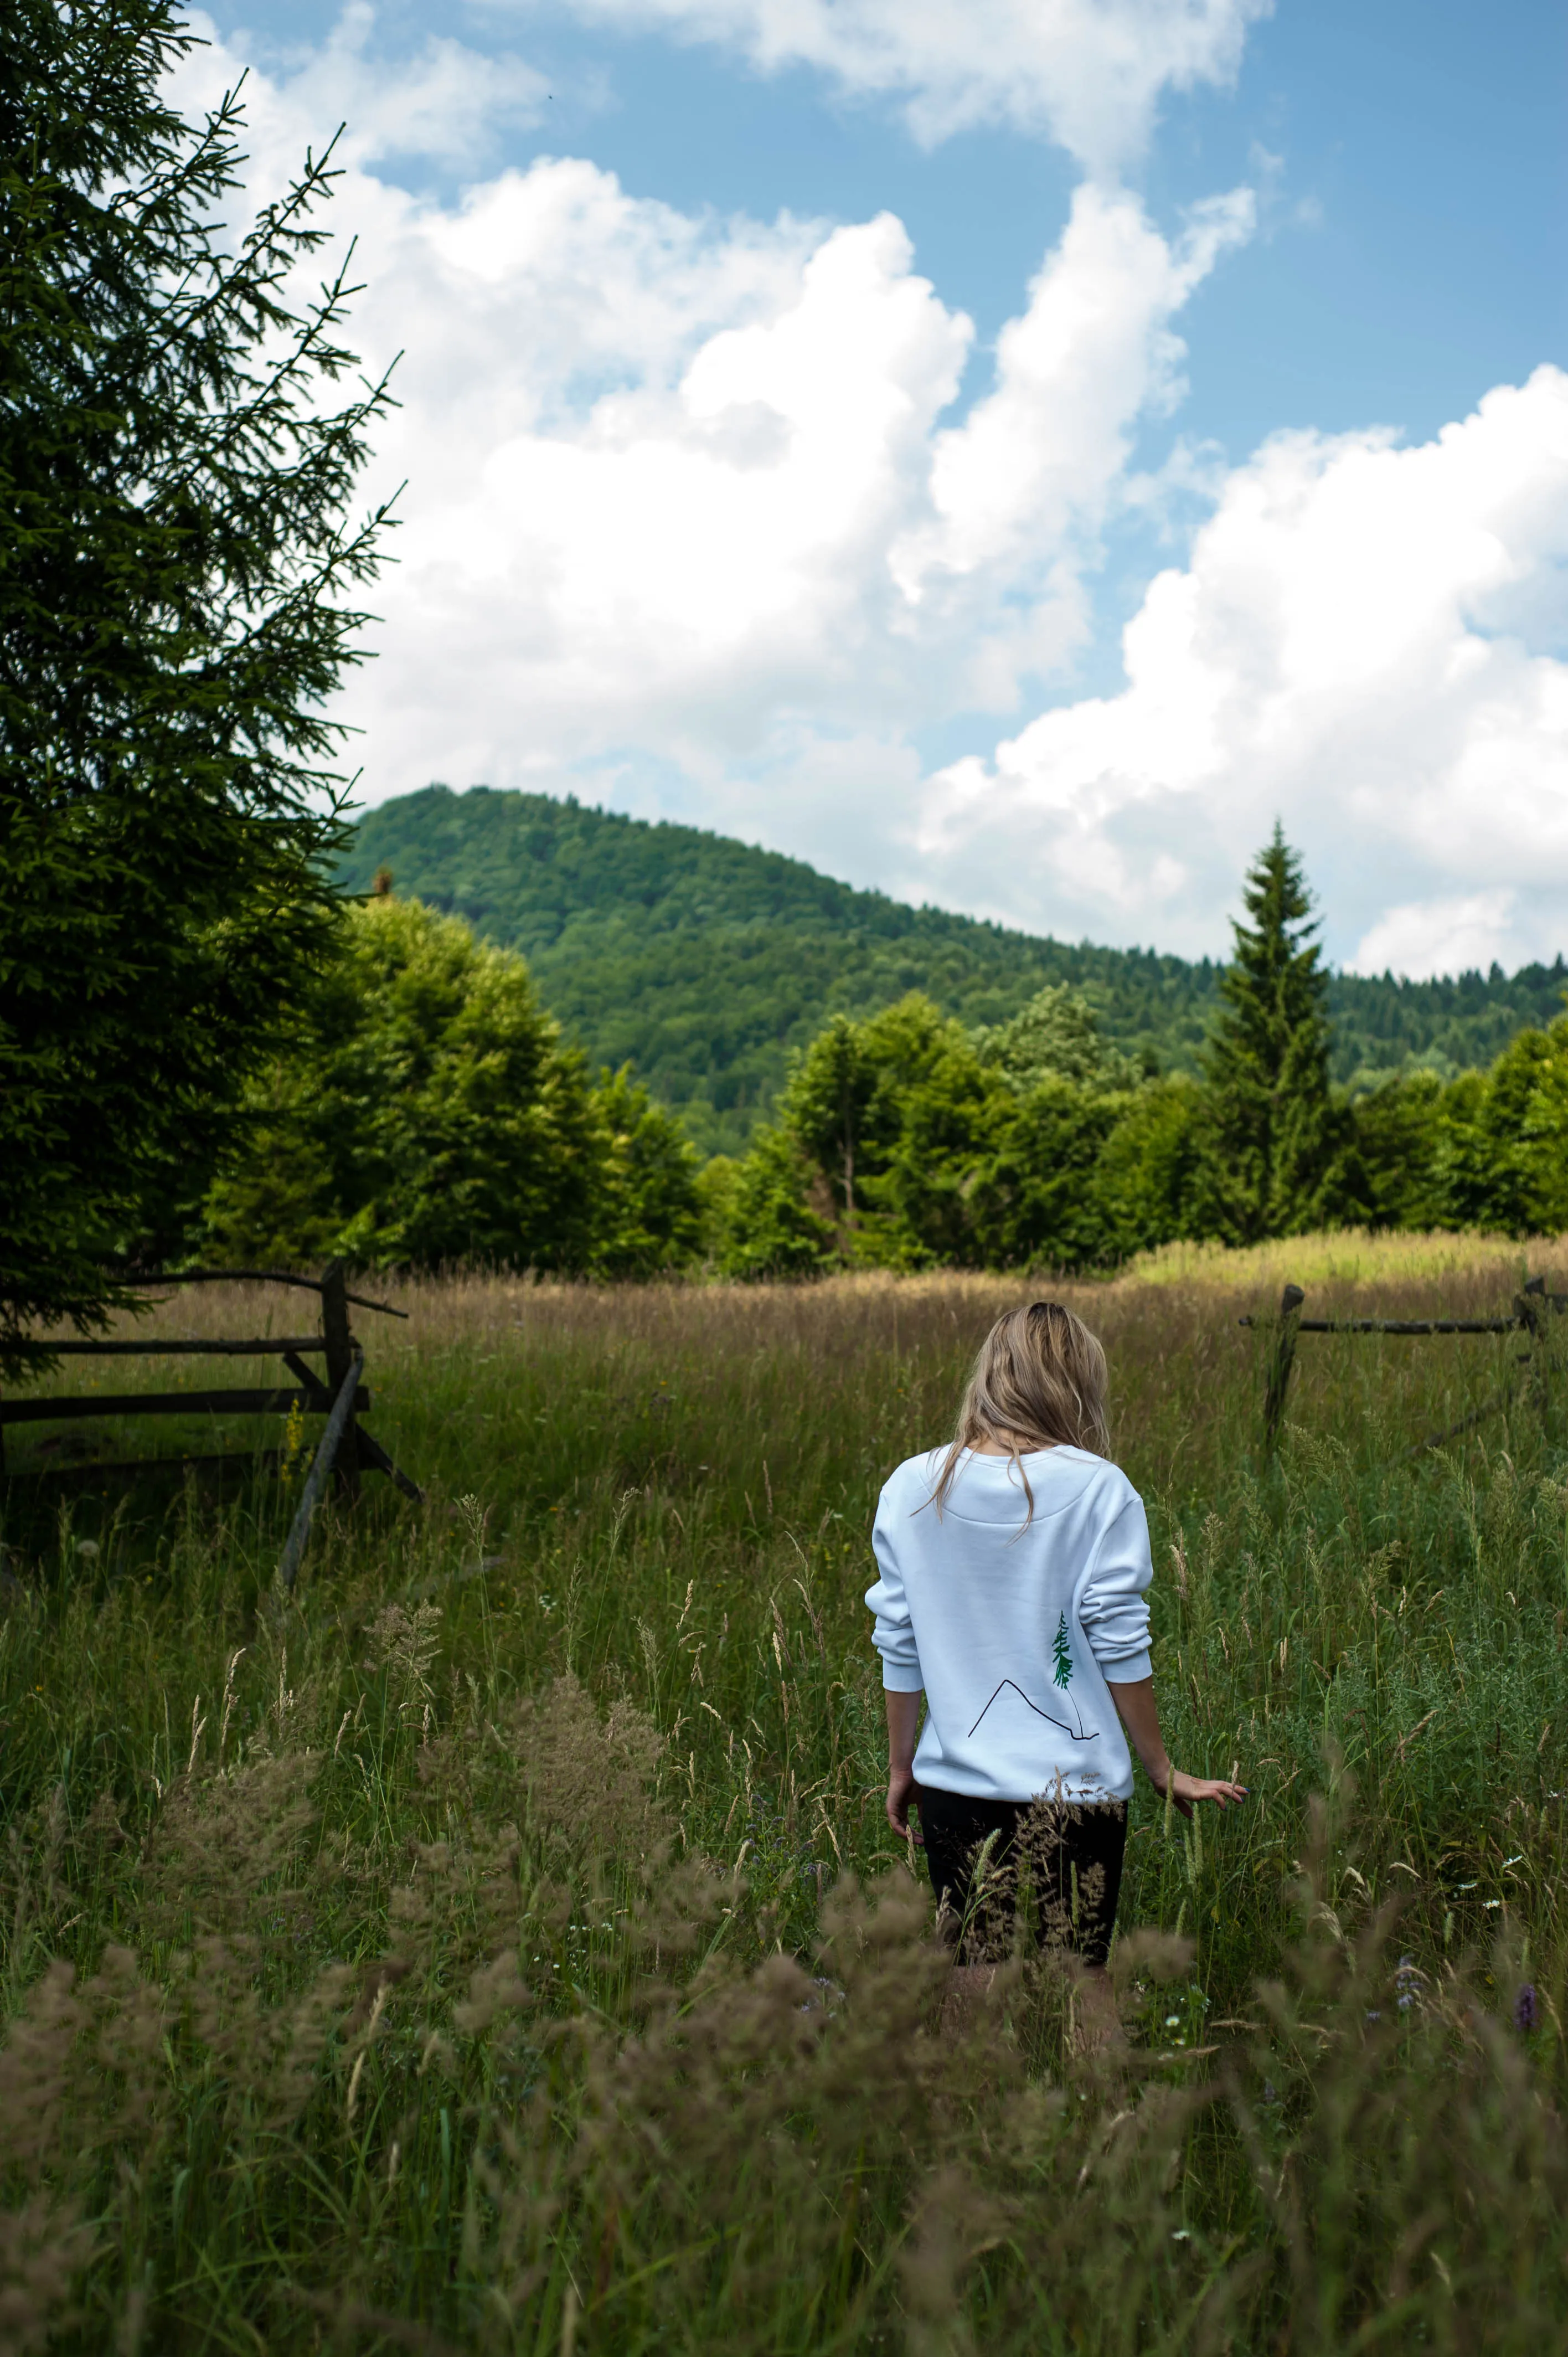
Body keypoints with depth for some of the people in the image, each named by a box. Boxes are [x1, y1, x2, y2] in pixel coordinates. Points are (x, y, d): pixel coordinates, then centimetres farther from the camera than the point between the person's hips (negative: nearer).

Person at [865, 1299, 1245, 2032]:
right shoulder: (1099, 1490, -9)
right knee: (1082, 1983, 11)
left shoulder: (909, 1490, -1)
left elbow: (899, 1647, 4)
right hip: (1076, 1782, -2)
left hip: (955, 1784, 2)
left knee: (971, 1984, 12)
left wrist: (900, 1767, 15)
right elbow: (1120, 1648, -7)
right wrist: (1162, 1772, 4)